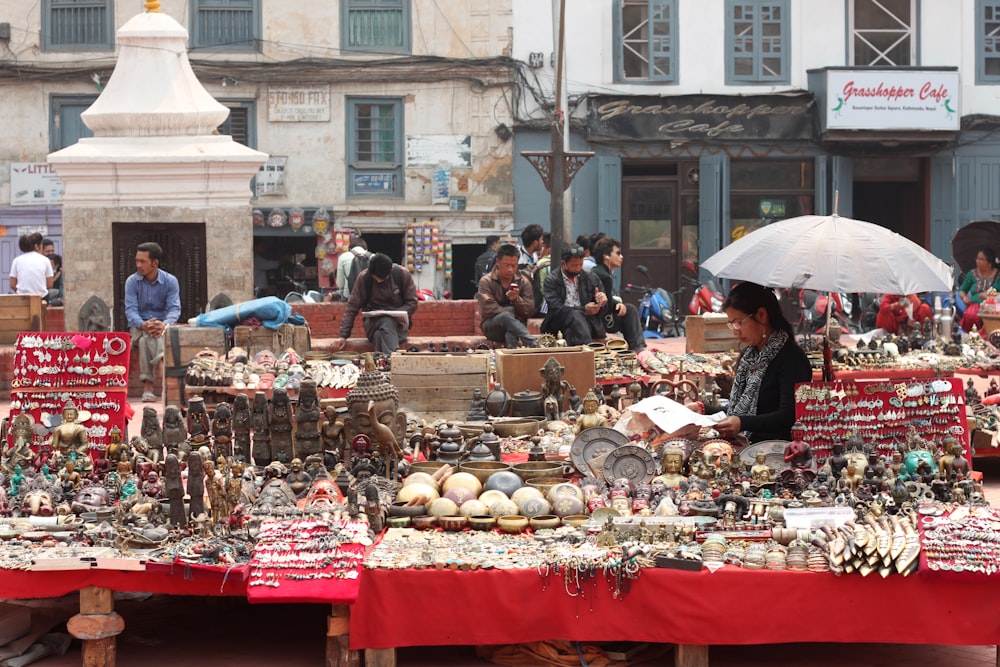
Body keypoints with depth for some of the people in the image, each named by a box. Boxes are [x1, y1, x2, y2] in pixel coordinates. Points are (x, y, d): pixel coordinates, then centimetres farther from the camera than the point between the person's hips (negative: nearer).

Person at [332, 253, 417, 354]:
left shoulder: (403, 274, -4)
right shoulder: (363, 278, -5)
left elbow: (412, 302, 3)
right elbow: (352, 307, -2)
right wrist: (343, 336, -10)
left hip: (398, 324, 0)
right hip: (373, 322, 0)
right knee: (386, 323, -37)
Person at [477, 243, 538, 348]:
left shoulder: (524, 282, 4)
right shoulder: (486, 281, -4)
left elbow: (530, 311, -5)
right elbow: (488, 309, -16)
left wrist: (516, 300, -25)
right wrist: (512, 311, -13)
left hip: (515, 323, 4)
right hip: (492, 326, -4)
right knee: (506, 316, -37)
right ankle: (532, 343, -55)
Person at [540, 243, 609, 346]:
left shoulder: (591, 279, 14)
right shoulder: (551, 281, 3)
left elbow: (601, 311, 17)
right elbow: (556, 309, -7)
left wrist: (602, 303, -8)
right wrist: (583, 310, -14)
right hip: (560, 321, -2)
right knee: (575, 315, -35)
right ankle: (585, 347, -56)